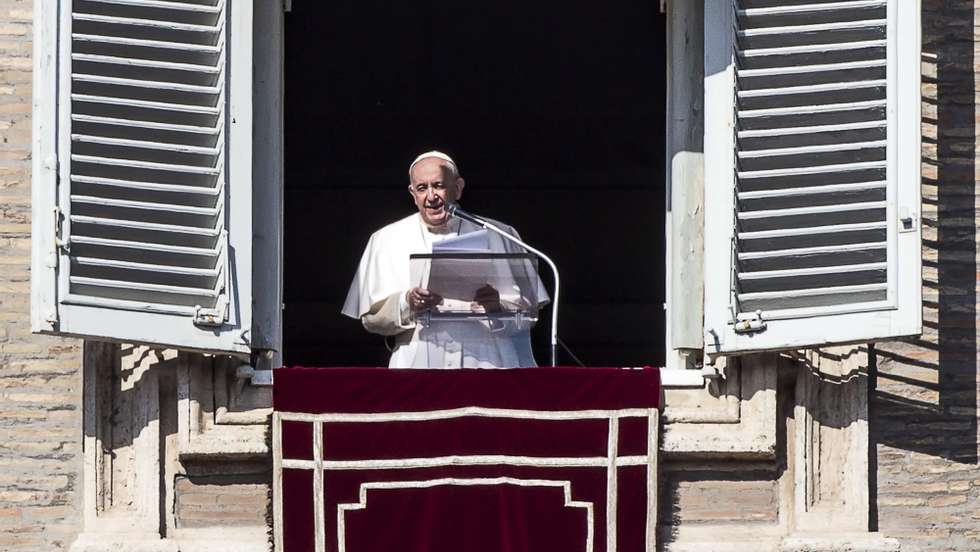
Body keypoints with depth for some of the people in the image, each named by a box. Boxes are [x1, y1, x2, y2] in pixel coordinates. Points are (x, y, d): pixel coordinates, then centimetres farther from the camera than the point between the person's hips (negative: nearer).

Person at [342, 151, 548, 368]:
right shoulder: (386, 240, 14)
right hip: (419, 365, 0)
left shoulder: (499, 236, 12)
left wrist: (501, 303, -11)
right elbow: (370, 318, 9)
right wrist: (406, 304, -10)